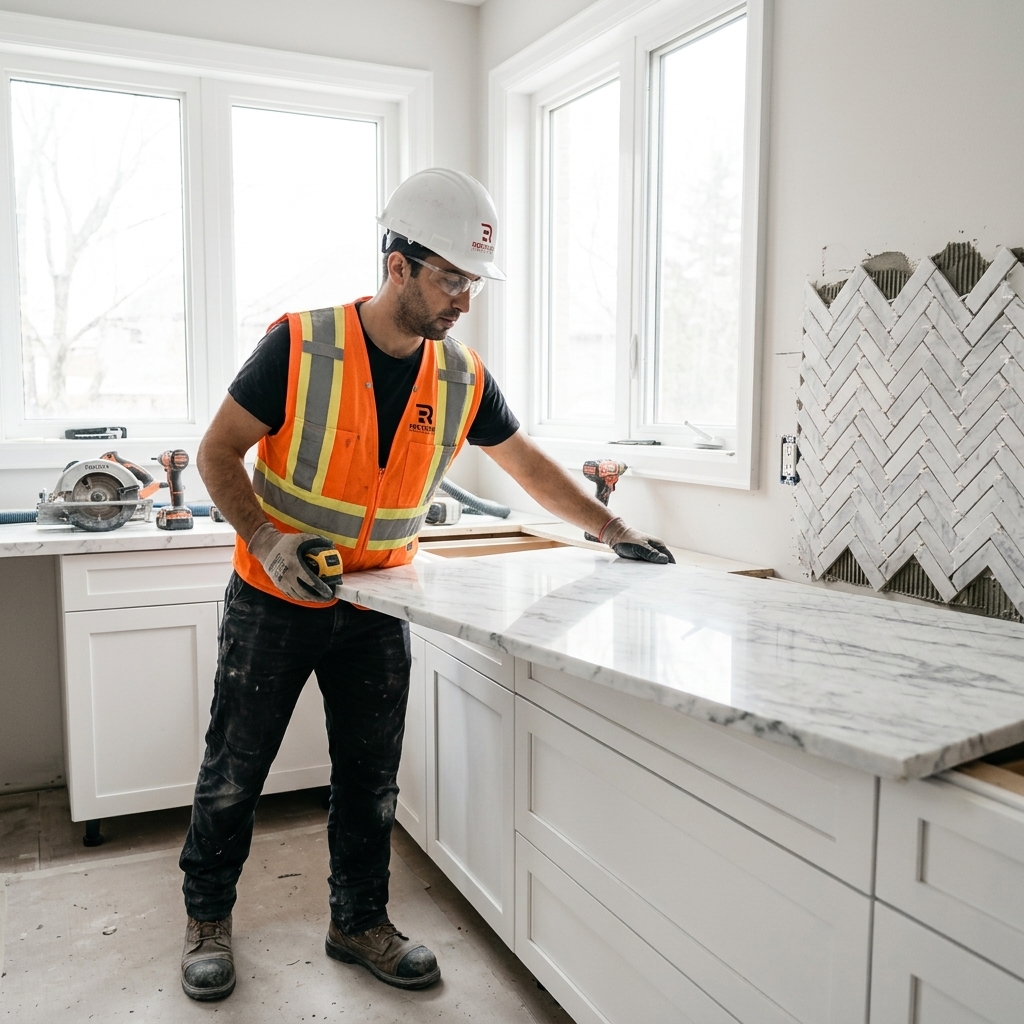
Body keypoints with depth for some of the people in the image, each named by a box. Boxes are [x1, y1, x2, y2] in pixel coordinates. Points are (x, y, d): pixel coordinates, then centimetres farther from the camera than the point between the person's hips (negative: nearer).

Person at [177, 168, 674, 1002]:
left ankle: (360, 921, 31)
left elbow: (530, 465, 8)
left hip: (376, 606, 3)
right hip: (275, 599, -3)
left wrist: (615, 532, 5)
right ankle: (208, 918, 32)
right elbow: (218, 452, -10)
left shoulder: (462, 379, -5)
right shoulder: (300, 347, -17)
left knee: (371, 776, 10)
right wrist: (266, 540, -24)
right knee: (235, 770, 9)